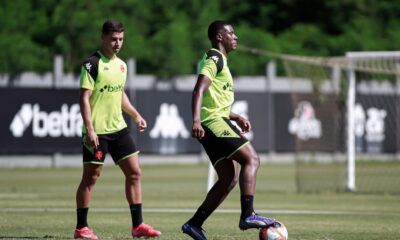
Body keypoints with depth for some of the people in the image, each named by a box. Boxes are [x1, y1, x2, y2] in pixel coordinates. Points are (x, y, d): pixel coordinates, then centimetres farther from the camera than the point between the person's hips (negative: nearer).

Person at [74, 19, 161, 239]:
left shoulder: (121, 65, 12)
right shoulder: (92, 64, -11)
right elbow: (84, 98, -15)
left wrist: (136, 115, 15)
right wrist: (89, 129, -21)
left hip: (118, 128, 7)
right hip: (97, 131, -7)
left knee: (134, 172, 3)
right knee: (91, 177, -2)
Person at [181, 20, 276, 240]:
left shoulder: (218, 60, 26)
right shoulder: (214, 59, -7)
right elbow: (199, 90, -21)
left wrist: (236, 118, 24)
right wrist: (196, 120, -34)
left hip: (217, 122, 10)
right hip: (214, 122, -10)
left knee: (229, 179, 8)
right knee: (251, 159, -17)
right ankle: (248, 215, -27)